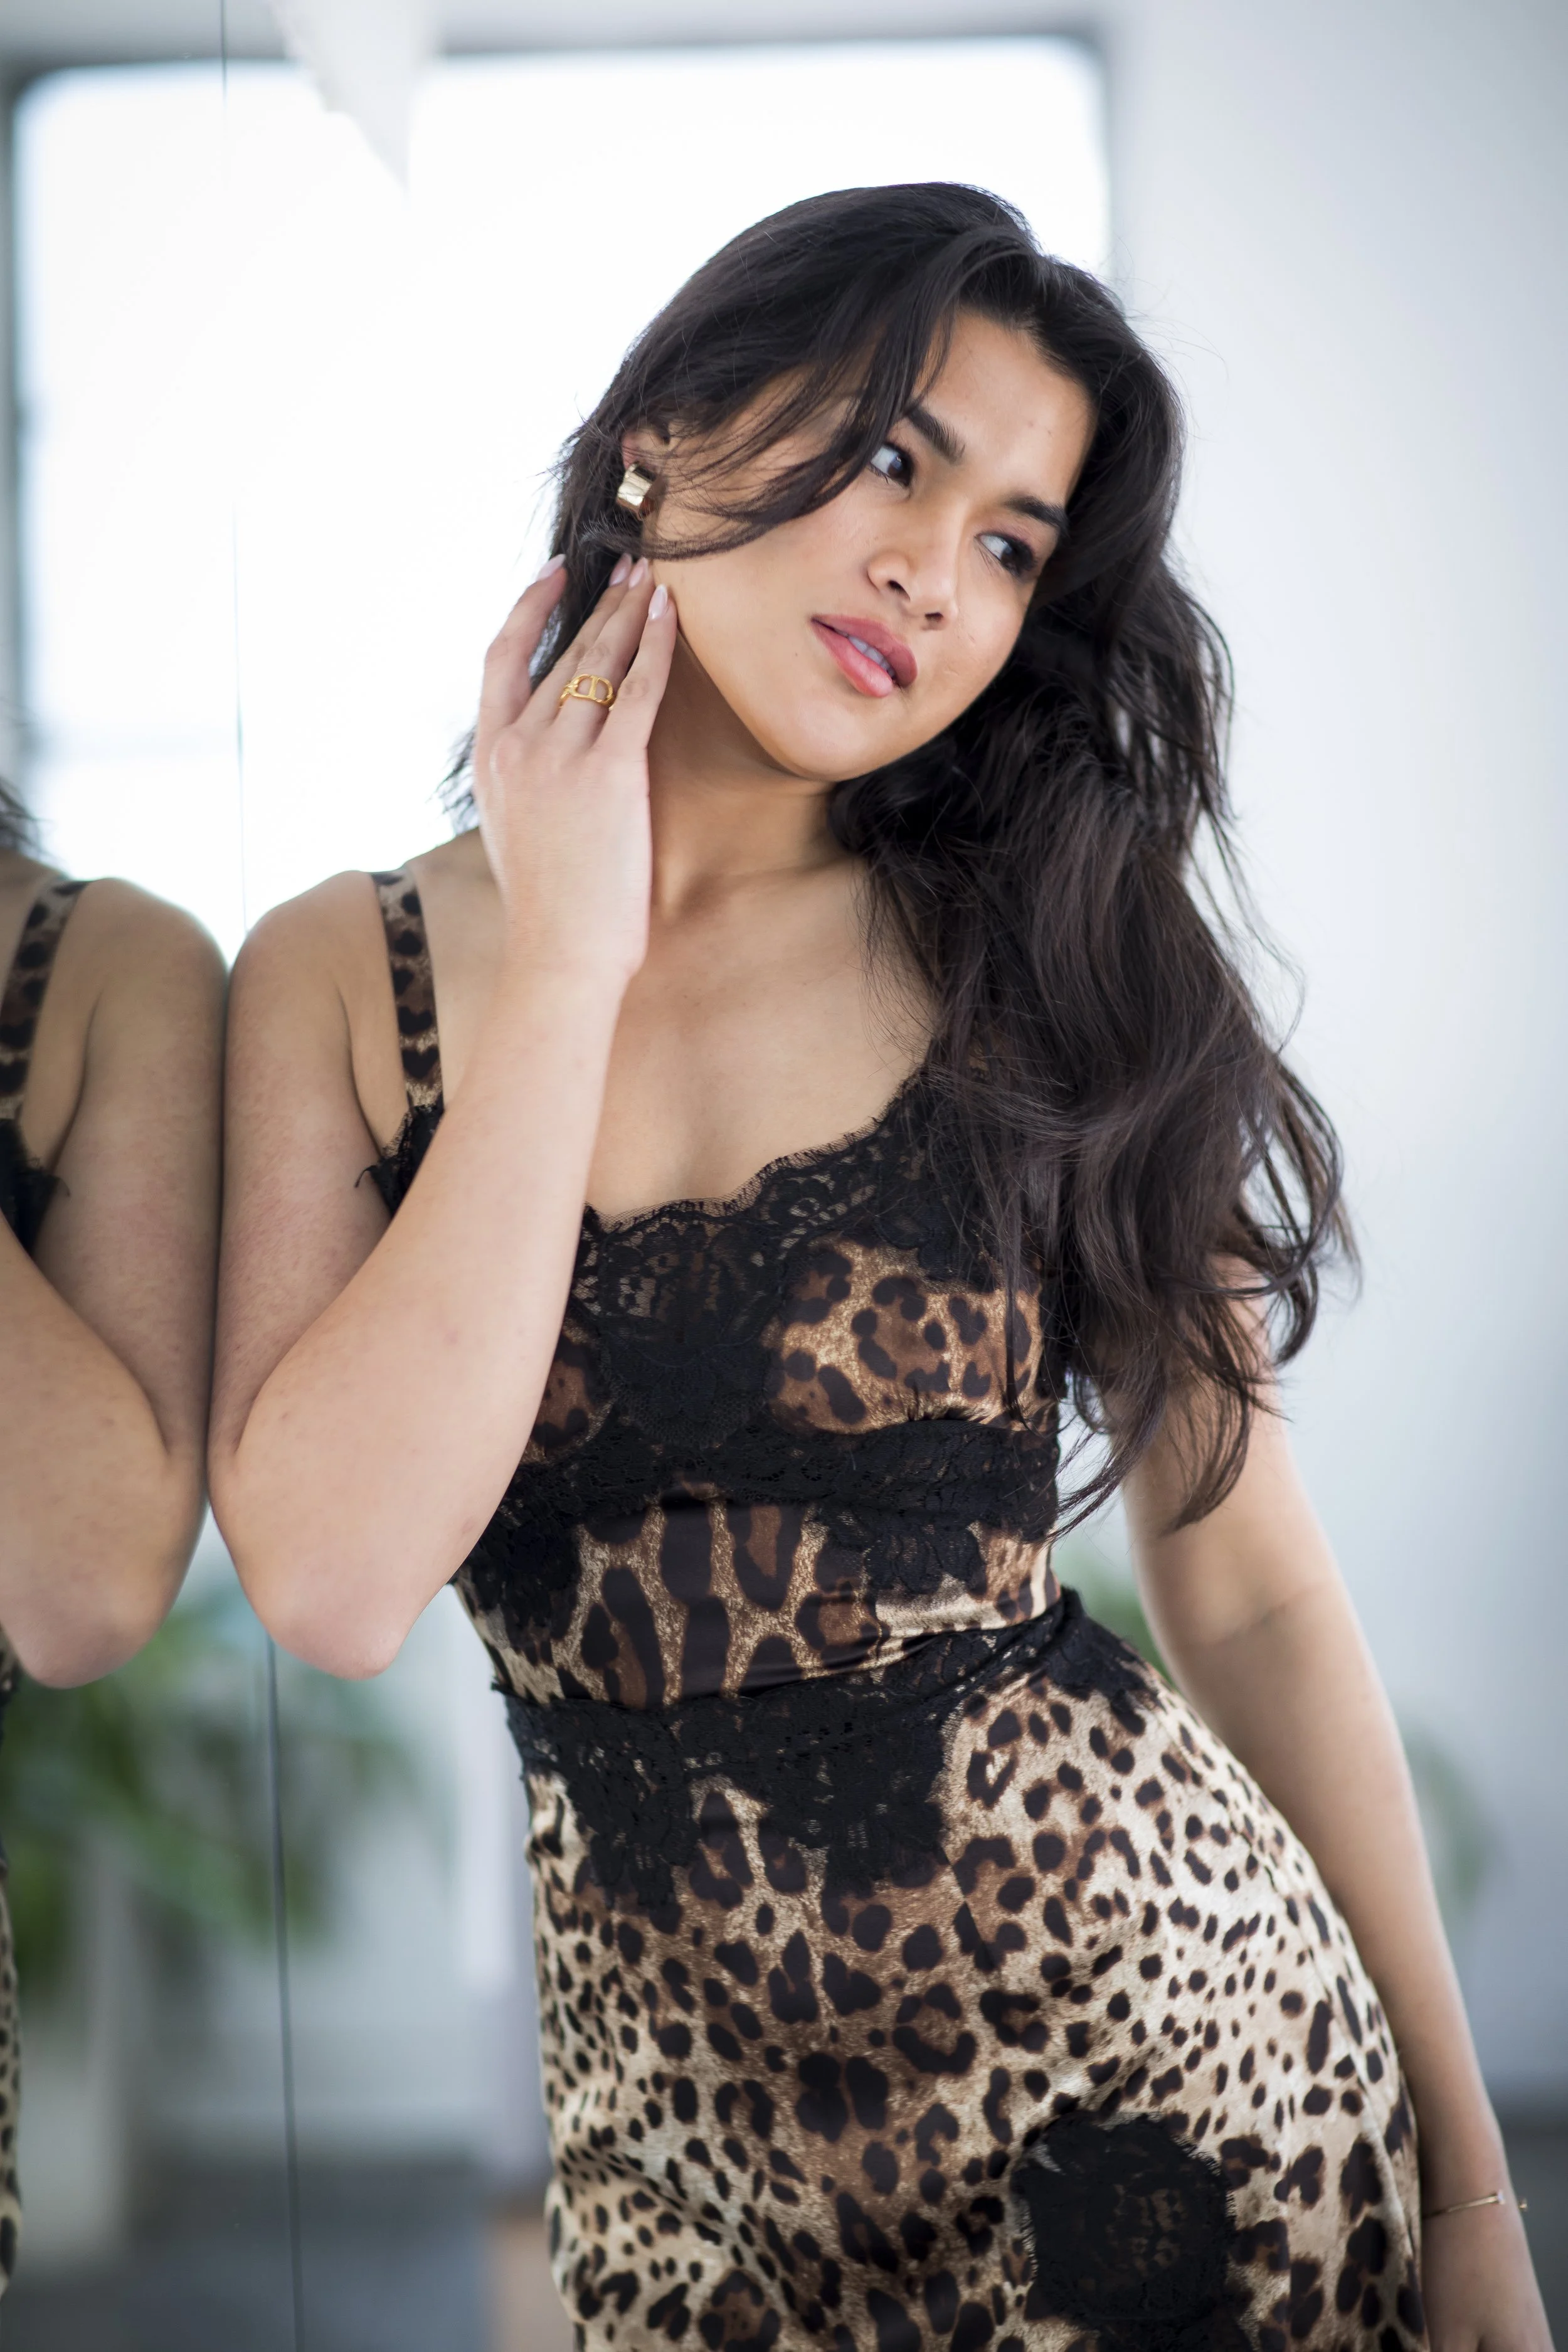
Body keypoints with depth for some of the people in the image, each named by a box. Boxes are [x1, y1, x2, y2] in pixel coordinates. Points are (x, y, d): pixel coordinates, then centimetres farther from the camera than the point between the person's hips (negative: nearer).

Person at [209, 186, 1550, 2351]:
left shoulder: (1052, 966, -3)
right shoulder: (342, 976, -3)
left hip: (1161, 2025, 0)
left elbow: (1252, 1592, 0)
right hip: (685, 2137, 1)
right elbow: (336, 1585, -17)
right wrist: (569, 964, -14)